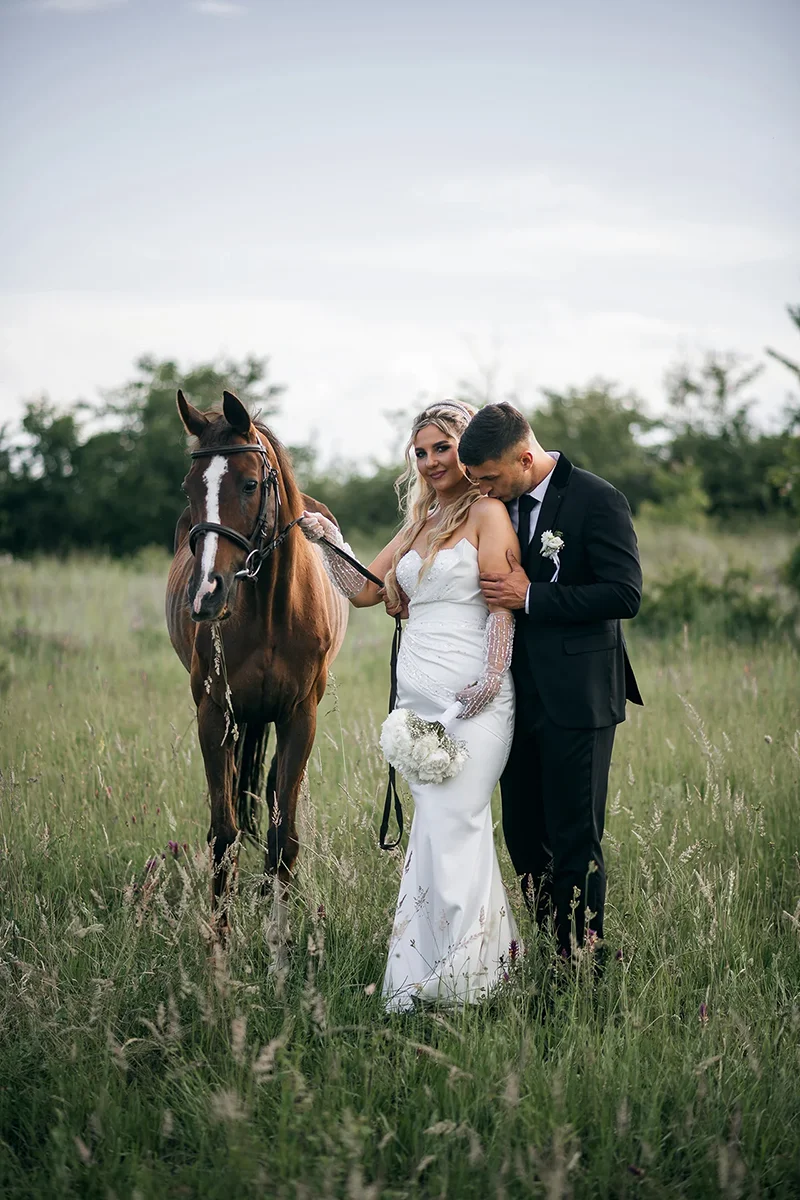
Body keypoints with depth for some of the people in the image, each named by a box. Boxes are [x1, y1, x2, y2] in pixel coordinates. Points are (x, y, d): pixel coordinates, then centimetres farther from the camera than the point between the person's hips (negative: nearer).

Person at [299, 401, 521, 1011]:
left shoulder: (487, 514, -2)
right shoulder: (418, 525, 20)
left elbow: (502, 604, -10)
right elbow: (365, 590, 19)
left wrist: (490, 677, -20)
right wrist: (329, 540, 6)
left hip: (471, 697, -7)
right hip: (417, 697, 7)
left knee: (453, 825, -10)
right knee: (435, 827, 5)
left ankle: (455, 976, -4)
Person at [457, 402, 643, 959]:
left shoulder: (596, 500, -12)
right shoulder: (502, 505, 10)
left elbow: (625, 595, -18)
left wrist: (530, 597, -18)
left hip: (576, 699, -7)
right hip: (520, 697, 7)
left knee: (576, 839, -1)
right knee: (523, 835, 12)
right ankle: (550, 945, 25)